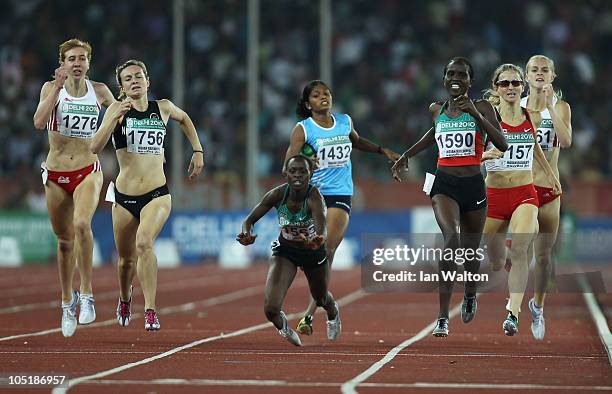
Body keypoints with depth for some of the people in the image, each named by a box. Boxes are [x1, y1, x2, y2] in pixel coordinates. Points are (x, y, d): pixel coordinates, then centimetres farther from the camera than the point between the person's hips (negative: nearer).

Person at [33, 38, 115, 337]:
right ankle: (67, 301, 29)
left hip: (87, 171, -1)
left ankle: (86, 293, -20)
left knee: (82, 224, -29)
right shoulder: (51, 88, -2)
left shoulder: (99, 91, 2)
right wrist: (58, 87, -21)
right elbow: (39, 122, -18)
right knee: (64, 241, 10)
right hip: (56, 173, 1)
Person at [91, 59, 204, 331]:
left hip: (157, 195, -1)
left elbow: (184, 119, 28)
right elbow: (95, 147, -15)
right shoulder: (117, 109, -2)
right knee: (126, 259, 13)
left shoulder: (163, 107, 4)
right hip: (124, 197, 1)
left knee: (144, 241, -29)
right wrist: (116, 117, -25)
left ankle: (150, 310, -28)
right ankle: (125, 300, 46)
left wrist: (197, 151, 20)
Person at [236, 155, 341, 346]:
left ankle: (333, 313, 67)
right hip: (285, 251, 1)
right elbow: (250, 219, -16)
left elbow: (321, 226, -51)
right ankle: (282, 326, 25)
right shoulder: (277, 194, -25)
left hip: (314, 252, -1)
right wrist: (246, 234, -39)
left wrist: (317, 240, -75)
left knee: (321, 298, 25)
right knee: (271, 309, -15)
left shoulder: (314, 197, -34)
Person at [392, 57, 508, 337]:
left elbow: (502, 145, -13)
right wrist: (407, 155, 27)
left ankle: (470, 296, 51)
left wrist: (476, 114, -21)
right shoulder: (436, 110, 8)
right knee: (451, 238, -25)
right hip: (444, 184, 0)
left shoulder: (481, 108, -2)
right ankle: (442, 317, -27)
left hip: (473, 185, 0)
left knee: (471, 249, 15)